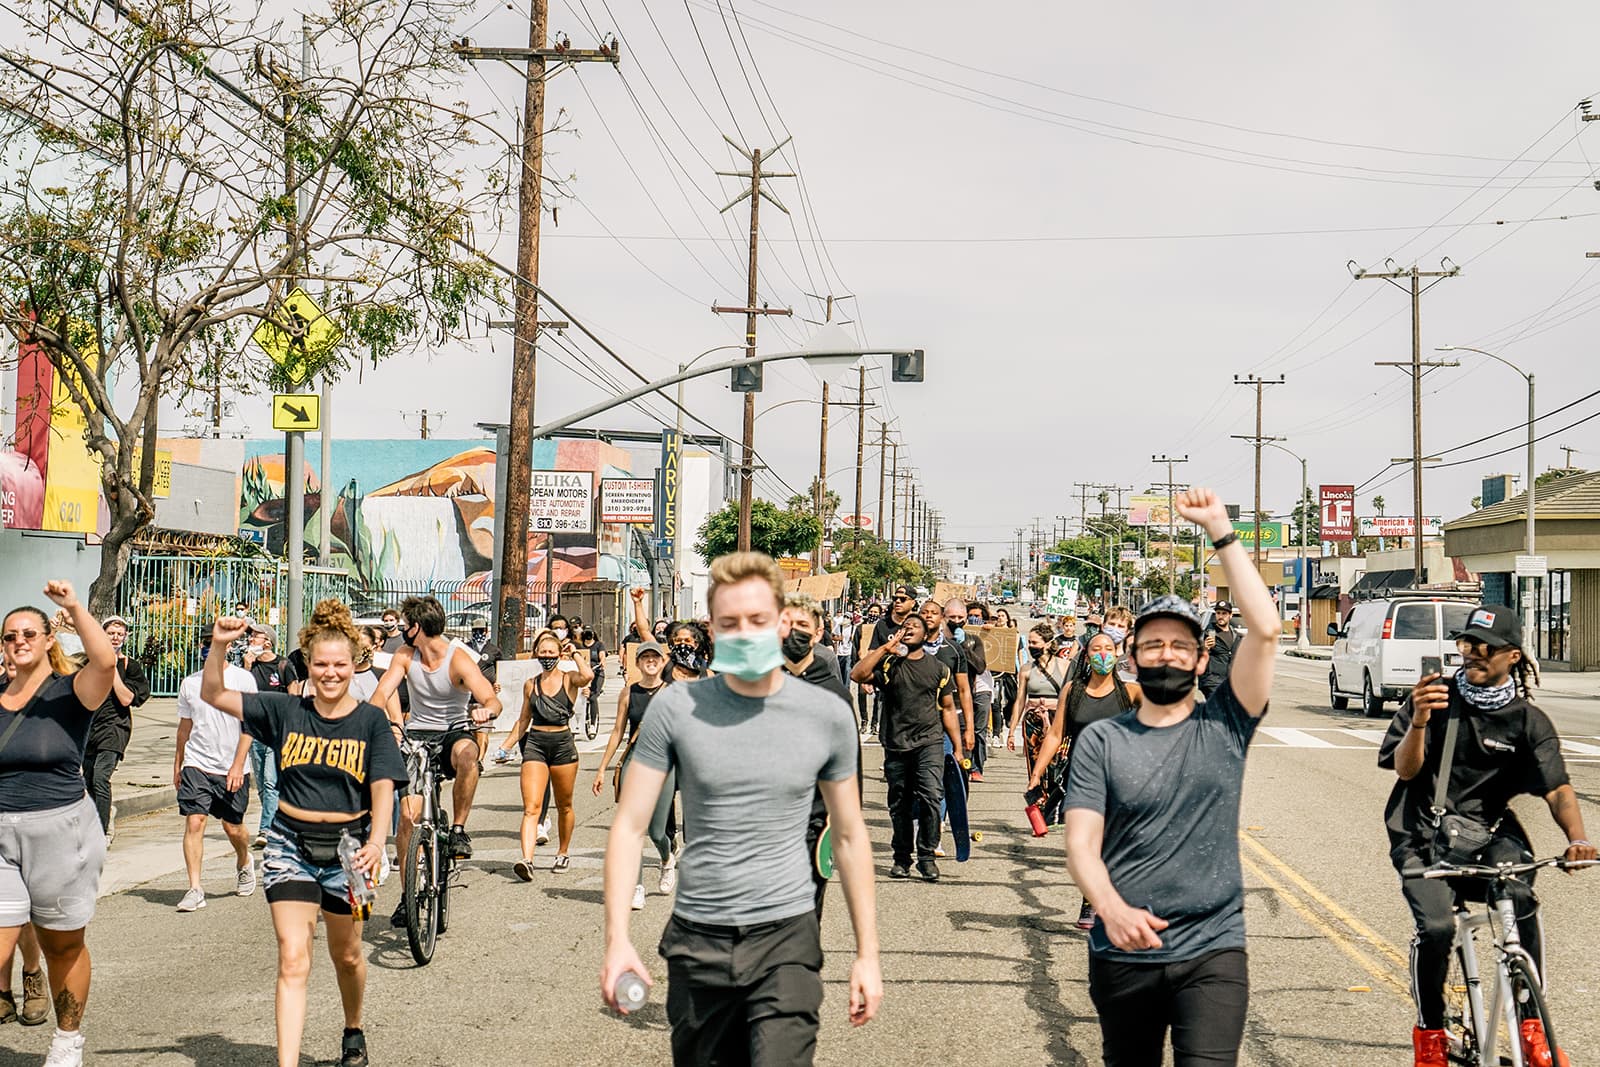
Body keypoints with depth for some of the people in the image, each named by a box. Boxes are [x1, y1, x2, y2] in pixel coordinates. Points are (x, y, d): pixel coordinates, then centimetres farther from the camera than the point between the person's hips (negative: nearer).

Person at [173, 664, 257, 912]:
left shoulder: (243, 679, -3)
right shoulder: (189, 682, 7)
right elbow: (185, 726, 17)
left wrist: (238, 765, -13)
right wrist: (178, 763, 18)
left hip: (232, 769, -2)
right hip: (196, 764, 2)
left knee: (233, 827, 8)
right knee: (194, 822, -10)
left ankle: (244, 864, 39)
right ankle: (195, 889, -7)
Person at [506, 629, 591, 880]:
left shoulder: (569, 679, 0)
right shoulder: (530, 684, 10)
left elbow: (588, 676, -24)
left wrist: (575, 653, -9)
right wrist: (506, 746, 12)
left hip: (563, 743, -1)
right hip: (535, 744, 2)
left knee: (564, 806, 13)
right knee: (531, 807, -12)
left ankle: (563, 854, 32)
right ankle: (527, 861, -24)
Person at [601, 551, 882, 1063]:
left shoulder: (828, 715, -2)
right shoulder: (676, 708, -4)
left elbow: (850, 835, 8)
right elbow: (629, 827, -2)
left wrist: (867, 954, 7)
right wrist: (617, 939, -11)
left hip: (786, 936, -1)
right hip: (697, 941, 1)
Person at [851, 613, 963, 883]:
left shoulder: (938, 667, 10)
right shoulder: (888, 663, 6)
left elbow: (948, 709, 14)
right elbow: (857, 675, -12)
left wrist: (958, 748, 10)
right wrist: (885, 648, -9)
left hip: (929, 742, -1)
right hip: (896, 744, 1)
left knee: (931, 796, -16)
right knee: (899, 804, 8)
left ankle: (927, 856, -5)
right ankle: (901, 857, 22)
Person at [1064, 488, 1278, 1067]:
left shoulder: (1224, 725, 1)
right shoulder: (1100, 739, 1)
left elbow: (1266, 630, -11)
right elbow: (1081, 843, -6)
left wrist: (1220, 530, -11)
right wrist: (1113, 909, -26)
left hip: (1212, 953, -1)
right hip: (1122, 952, 2)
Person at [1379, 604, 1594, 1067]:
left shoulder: (1528, 720, 2)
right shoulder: (1437, 697, 0)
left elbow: (1557, 788, -8)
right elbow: (1405, 769, -6)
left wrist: (1577, 837, -28)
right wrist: (1418, 723, -26)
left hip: (1488, 832, 1)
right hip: (1423, 836, -1)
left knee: (1521, 899, -30)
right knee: (1436, 926, -24)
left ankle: (1530, 1026, -12)